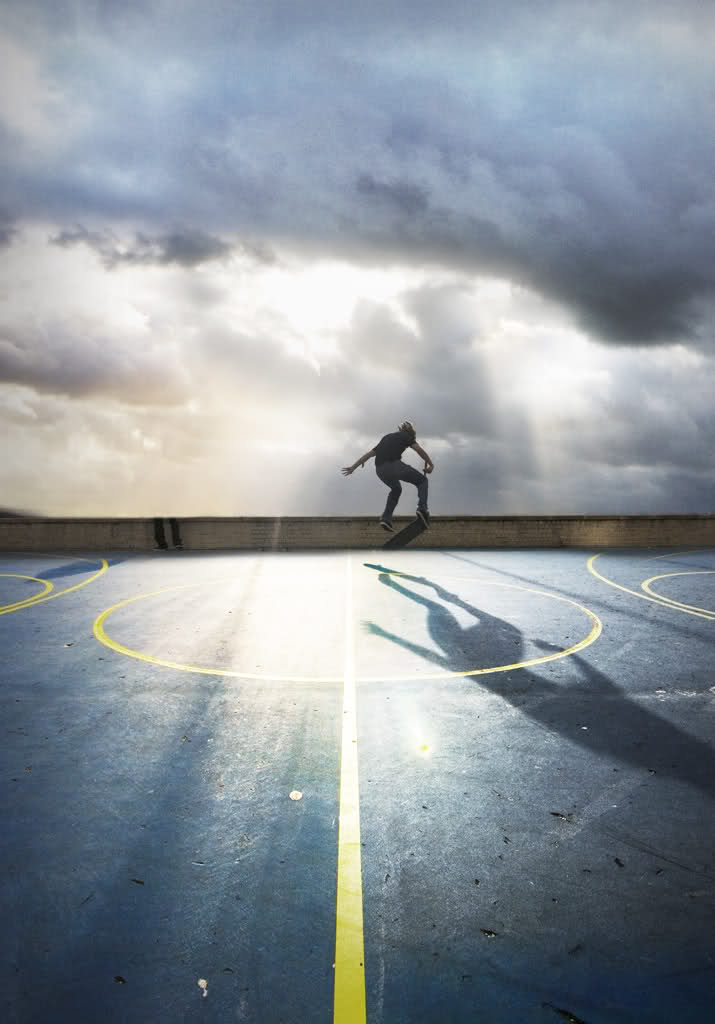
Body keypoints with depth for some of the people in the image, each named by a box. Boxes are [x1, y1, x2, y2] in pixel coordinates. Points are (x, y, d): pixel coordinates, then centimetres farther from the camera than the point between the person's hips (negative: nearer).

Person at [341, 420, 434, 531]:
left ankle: (386, 518, 20)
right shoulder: (407, 436, 18)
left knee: (396, 489, 32)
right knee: (422, 481, 13)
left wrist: (353, 467, 33)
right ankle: (422, 508, -10)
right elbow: (419, 449, 0)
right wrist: (430, 464, 2)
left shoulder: (386, 438, 33)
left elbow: (369, 453, 32)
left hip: (380, 470, 6)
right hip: (394, 465, -6)